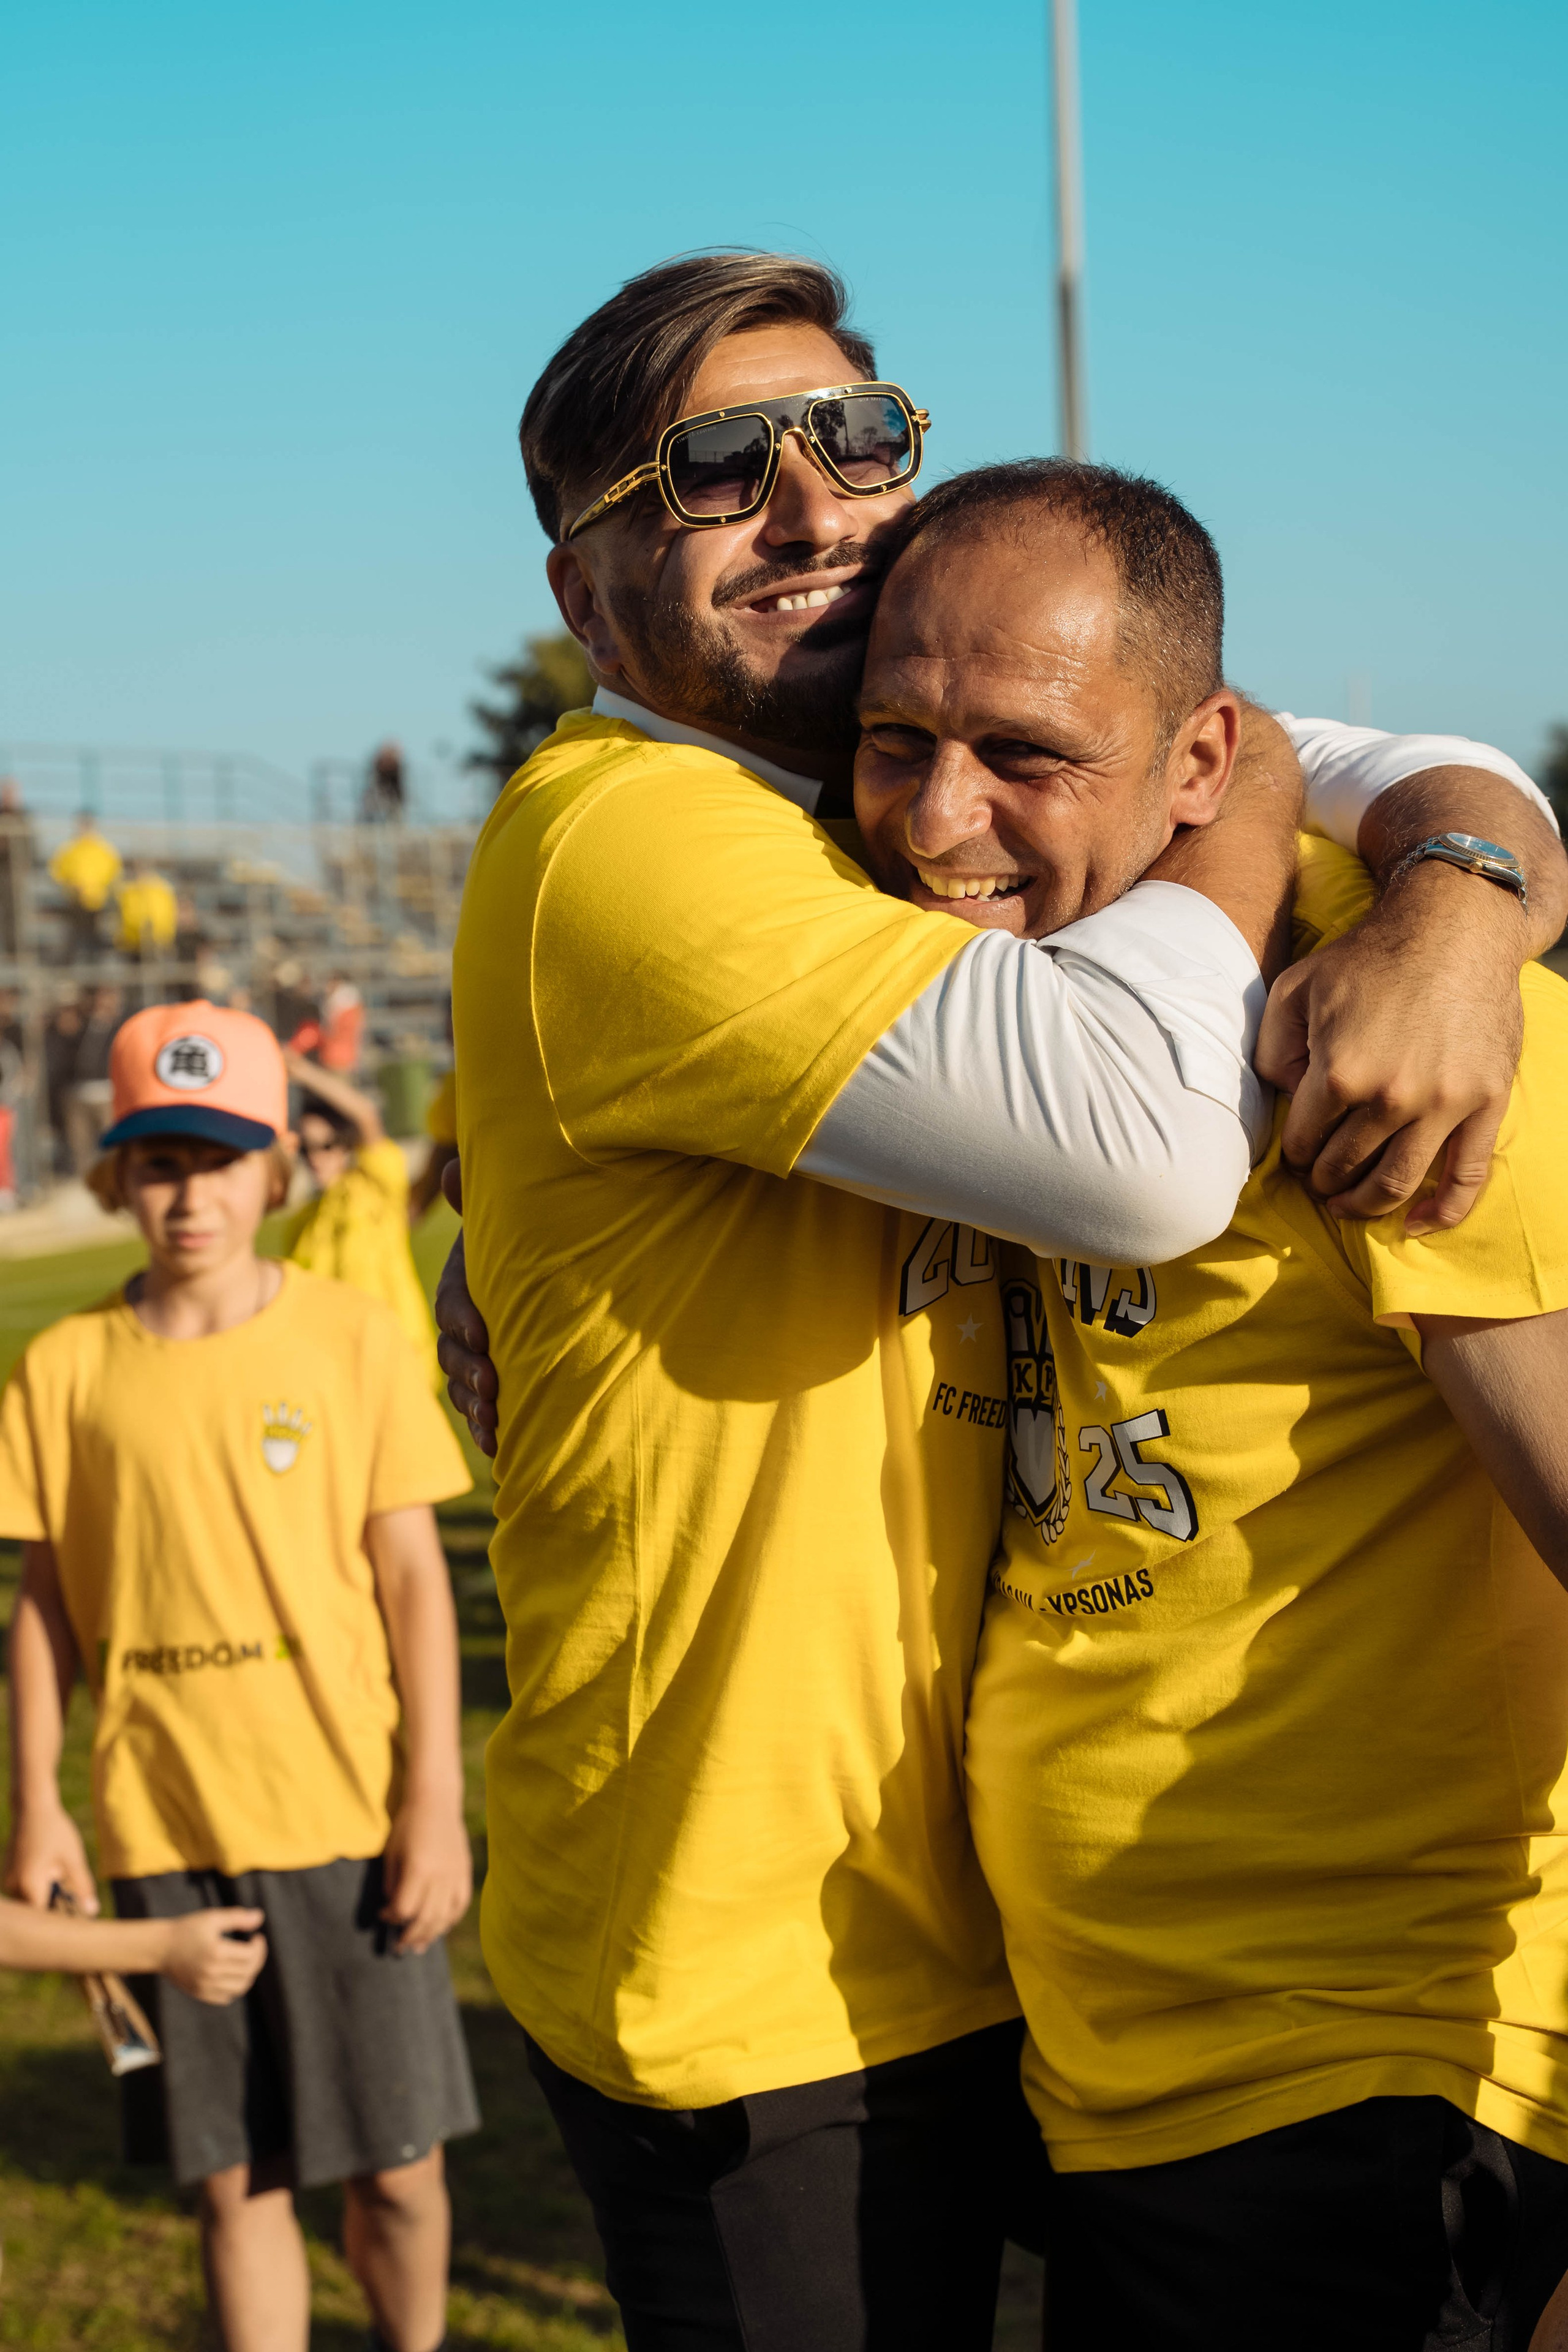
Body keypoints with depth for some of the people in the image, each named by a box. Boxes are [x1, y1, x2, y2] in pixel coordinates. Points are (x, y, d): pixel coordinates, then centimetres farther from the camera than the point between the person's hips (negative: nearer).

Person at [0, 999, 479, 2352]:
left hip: (345, 1816, -1)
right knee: (232, 2180, 8)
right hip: (162, 1832, 1)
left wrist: (436, 1799, -5)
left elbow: (413, 1578, -1)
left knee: (395, 2164, 7)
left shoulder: (354, 1340, -2)